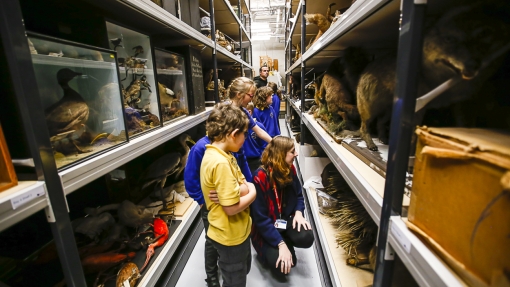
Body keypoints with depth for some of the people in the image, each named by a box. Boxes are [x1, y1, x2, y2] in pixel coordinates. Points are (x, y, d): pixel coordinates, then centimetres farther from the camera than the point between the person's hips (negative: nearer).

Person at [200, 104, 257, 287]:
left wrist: (246, 190, -23)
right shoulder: (220, 163, -32)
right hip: (230, 236, -9)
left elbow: (243, 186, -2)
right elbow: (232, 207, -30)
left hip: (237, 231, 9)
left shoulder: (219, 154, -1)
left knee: (243, 271, 32)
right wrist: (252, 194, -14)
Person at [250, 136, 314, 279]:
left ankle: (287, 243, 9)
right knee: (281, 268, -20)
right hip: (265, 228, -5)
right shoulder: (260, 177, -26)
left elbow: (298, 195, 9)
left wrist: (298, 213, -13)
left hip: (285, 220, 6)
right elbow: (260, 218, -24)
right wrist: (281, 245, -27)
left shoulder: (290, 169, -5)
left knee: (306, 238, -23)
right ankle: (268, 252, 13)